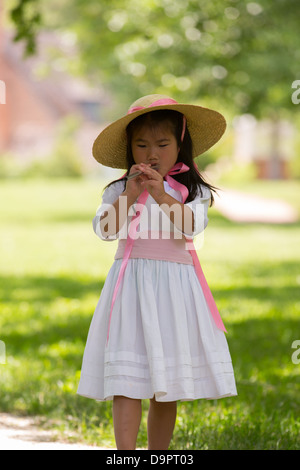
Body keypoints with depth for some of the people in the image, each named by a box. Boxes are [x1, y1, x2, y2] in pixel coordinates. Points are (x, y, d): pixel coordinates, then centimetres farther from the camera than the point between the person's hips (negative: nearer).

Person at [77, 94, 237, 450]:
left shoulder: (192, 190, 6)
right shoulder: (119, 190, 7)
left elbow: (192, 225, -12)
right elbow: (104, 229, -6)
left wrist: (162, 195, -24)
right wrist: (129, 196, -16)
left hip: (175, 285, 1)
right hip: (131, 284, -1)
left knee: (168, 388, 6)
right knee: (127, 382, -11)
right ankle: (125, 453, -16)